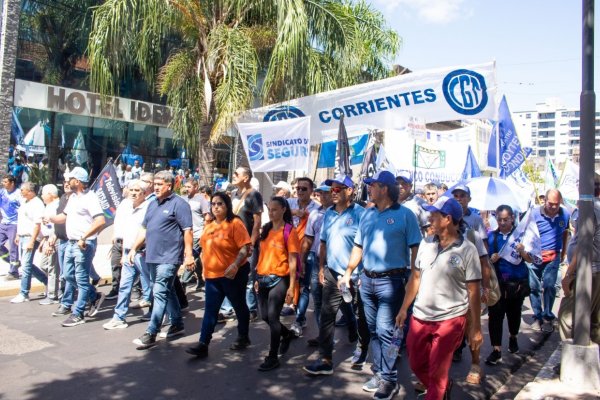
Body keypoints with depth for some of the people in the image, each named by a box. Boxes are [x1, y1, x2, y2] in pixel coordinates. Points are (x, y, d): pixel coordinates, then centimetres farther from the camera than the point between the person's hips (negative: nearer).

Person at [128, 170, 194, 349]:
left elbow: (187, 230, -14)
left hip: (169, 257, -8)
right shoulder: (152, 204, 15)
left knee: (160, 293, -9)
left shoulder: (179, 204, -9)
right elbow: (144, 229, 20)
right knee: (167, 291, 16)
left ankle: (151, 334, -6)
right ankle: (177, 324, 28)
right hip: (153, 256, 8)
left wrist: (189, 254, -19)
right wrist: (134, 248, 14)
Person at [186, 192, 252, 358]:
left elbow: (245, 247, -19)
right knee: (210, 310, 3)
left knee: (239, 306, 11)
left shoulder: (235, 223, -13)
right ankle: (203, 345, 4)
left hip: (233, 274, -6)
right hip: (212, 275, 6)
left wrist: (235, 265, -31)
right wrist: (205, 268, 18)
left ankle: (243, 337, 29)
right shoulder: (209, 226, 10)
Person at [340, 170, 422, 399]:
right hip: (367, 279, 6)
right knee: (373, 330, 13)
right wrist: (348, 272, 13)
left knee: (385, 330, -7)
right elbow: (358, 246, 16)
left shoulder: (405, 215, -6)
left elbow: (415, 248, -8)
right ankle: (378, 373, 26)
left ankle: (389, 380, 6)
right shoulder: (367, 214, 11)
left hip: (391, 280, -6)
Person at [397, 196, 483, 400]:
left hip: (449, 320, -5)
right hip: (419, 317, 5)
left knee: (436, 374, 4)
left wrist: (476, 328, -6)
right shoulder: (425, 243, 2)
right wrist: (404, 309, 10)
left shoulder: (467, 250, -11)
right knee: (416, 364, 19)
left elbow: (473, 291, -8)